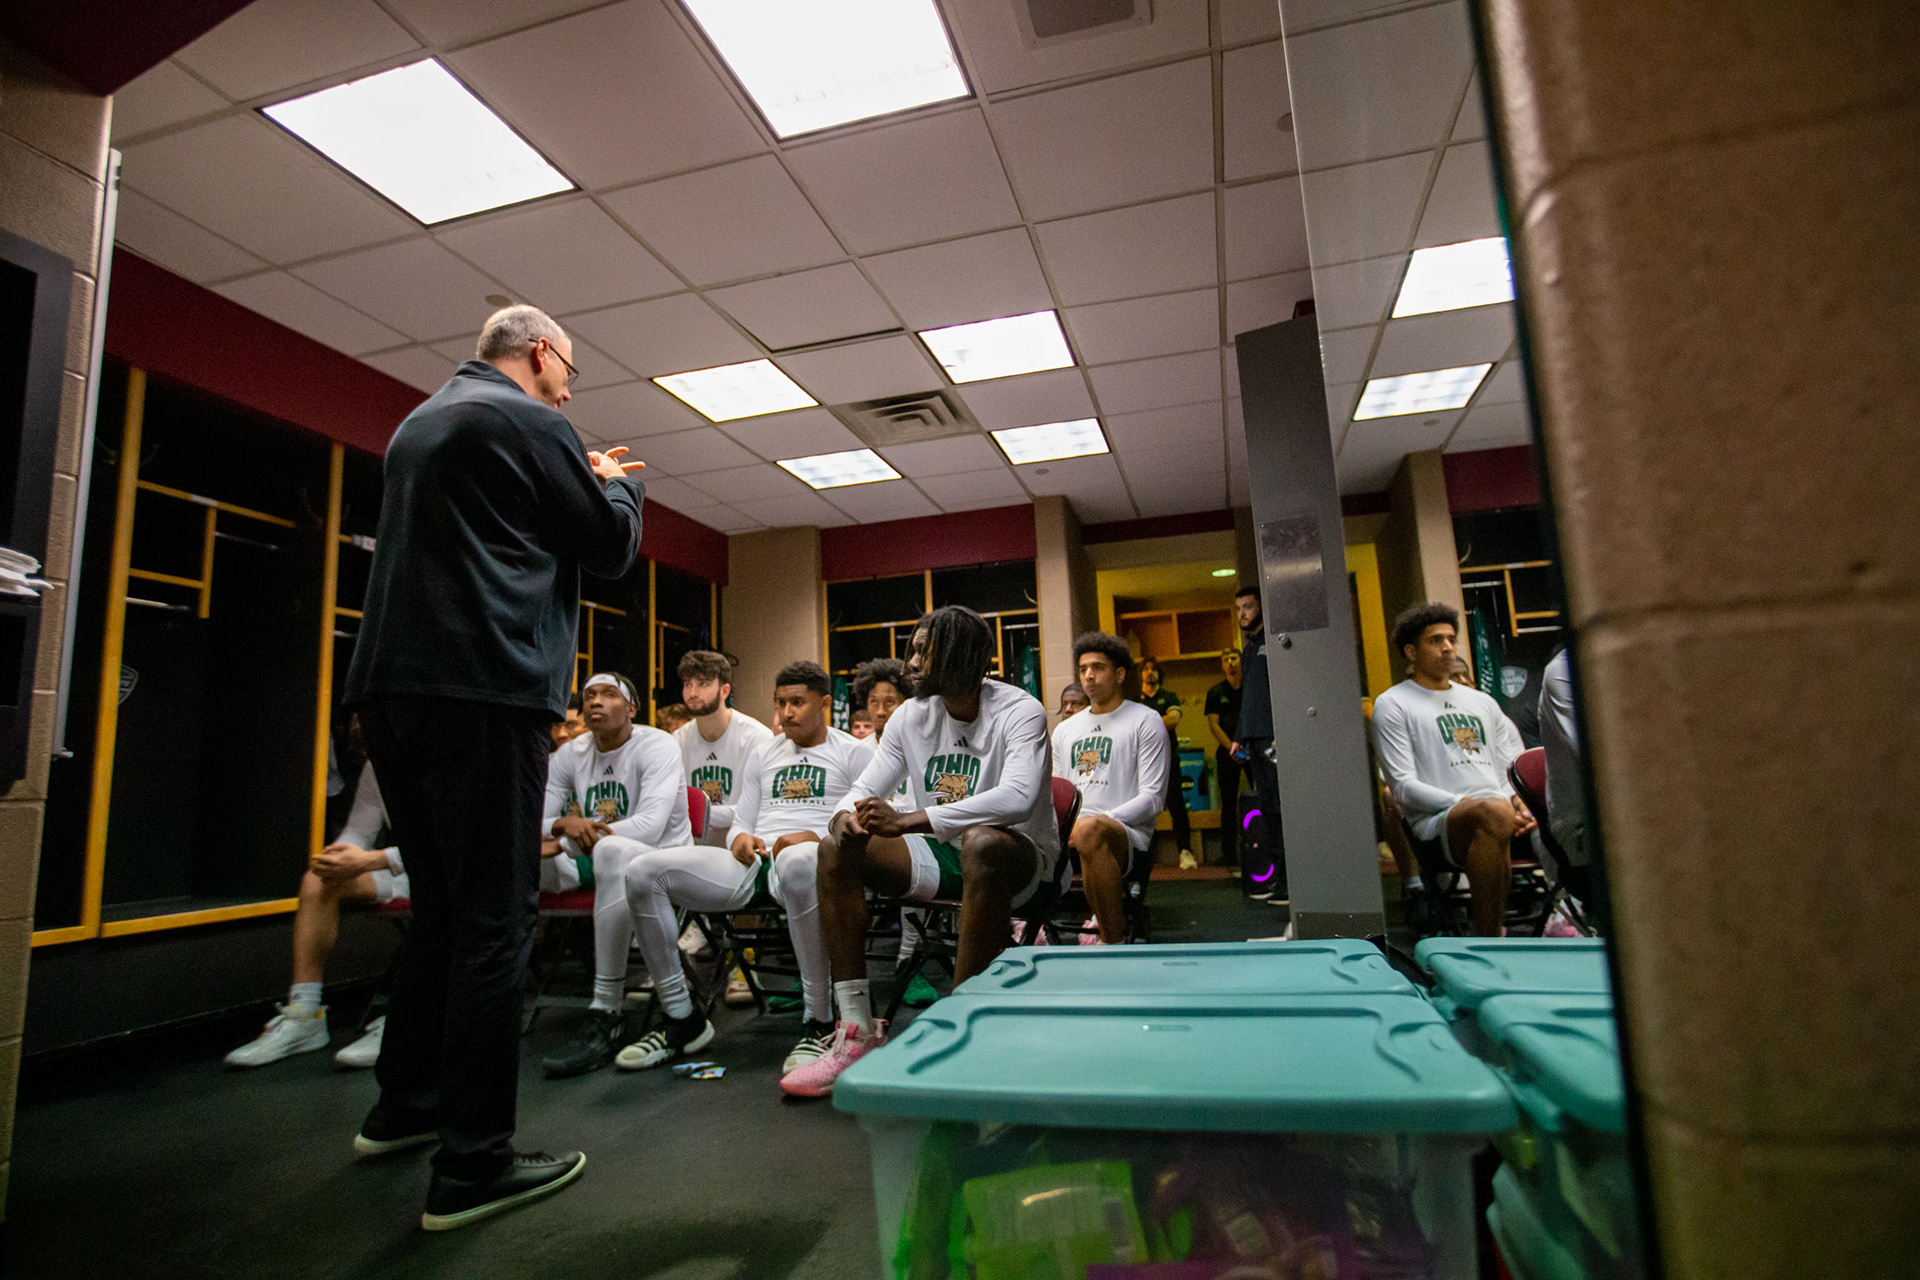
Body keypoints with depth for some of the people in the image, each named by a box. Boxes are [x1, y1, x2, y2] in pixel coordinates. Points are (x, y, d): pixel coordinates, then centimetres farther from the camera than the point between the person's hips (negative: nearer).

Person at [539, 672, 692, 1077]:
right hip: (603, 870, 6)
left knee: (612, 851, -37)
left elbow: (650, 826, -19)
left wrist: (586, 832, -18)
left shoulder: (657, 746, -7)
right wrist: (564, 825, -19)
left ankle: (607, 1015, -32)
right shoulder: (570, 754, 10)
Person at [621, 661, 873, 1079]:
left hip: (809, 857, -5)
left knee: (796, 861, -45)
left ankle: (819, 1024, -33)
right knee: (643, 872, -15)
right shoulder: (763, 754, 28)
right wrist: (741, 837, 2)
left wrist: (815, 837, -15)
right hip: (754, 860, 6)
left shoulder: (854, 752, 11)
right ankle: (683, 1020, -5)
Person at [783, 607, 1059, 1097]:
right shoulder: (912, 715, 3)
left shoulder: (1020, 712, -15)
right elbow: (866, 788, 4)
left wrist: (908, 821, -38)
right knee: (837, 849, -13)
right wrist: (847, 815, -23)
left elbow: (1018, 797, -33)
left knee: (982, 842, -40)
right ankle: (858, 1029, -13)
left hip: (1019, 858, -6)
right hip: (939, 855, 6)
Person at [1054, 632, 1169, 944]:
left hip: (1130, 838, -4)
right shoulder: (1064, 729, 25)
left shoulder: (1145, 721, 7)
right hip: (1066, 837, 5)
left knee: (1088, 830, -40)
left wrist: (1102, 820, -17)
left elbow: (1152, 798, -2)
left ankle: (1114, 941, -28)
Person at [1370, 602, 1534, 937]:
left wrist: (1518, 801, -2)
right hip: (1436, 821, -6)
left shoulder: (1482, 702, 28)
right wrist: (1465, 803, -15)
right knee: (1495, 812, -38)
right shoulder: (1392, 705, 8)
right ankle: (1487, 942, -32)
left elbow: (1510, 770, 23)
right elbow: (1405, 787, -2)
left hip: (1500, 811, 6)